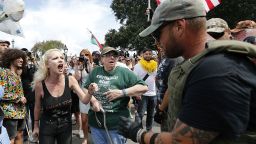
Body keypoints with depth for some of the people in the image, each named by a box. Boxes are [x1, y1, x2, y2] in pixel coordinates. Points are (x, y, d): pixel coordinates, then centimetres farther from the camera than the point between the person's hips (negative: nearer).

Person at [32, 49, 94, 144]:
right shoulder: (40, 85, -16)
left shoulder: (70, 80, -13)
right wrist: (36, 126, 11)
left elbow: (84, 100, -14)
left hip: (66, 126, 2)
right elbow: (37, 107, 0)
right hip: (46, 128, -1)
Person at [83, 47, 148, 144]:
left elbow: (143, 87, -9)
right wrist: (93, 100, -11)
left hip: (116, 124, -3)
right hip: (95, 121, 4)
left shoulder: (124, 72, -5)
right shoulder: (95, 71, 7)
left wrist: (122, 92, -17)